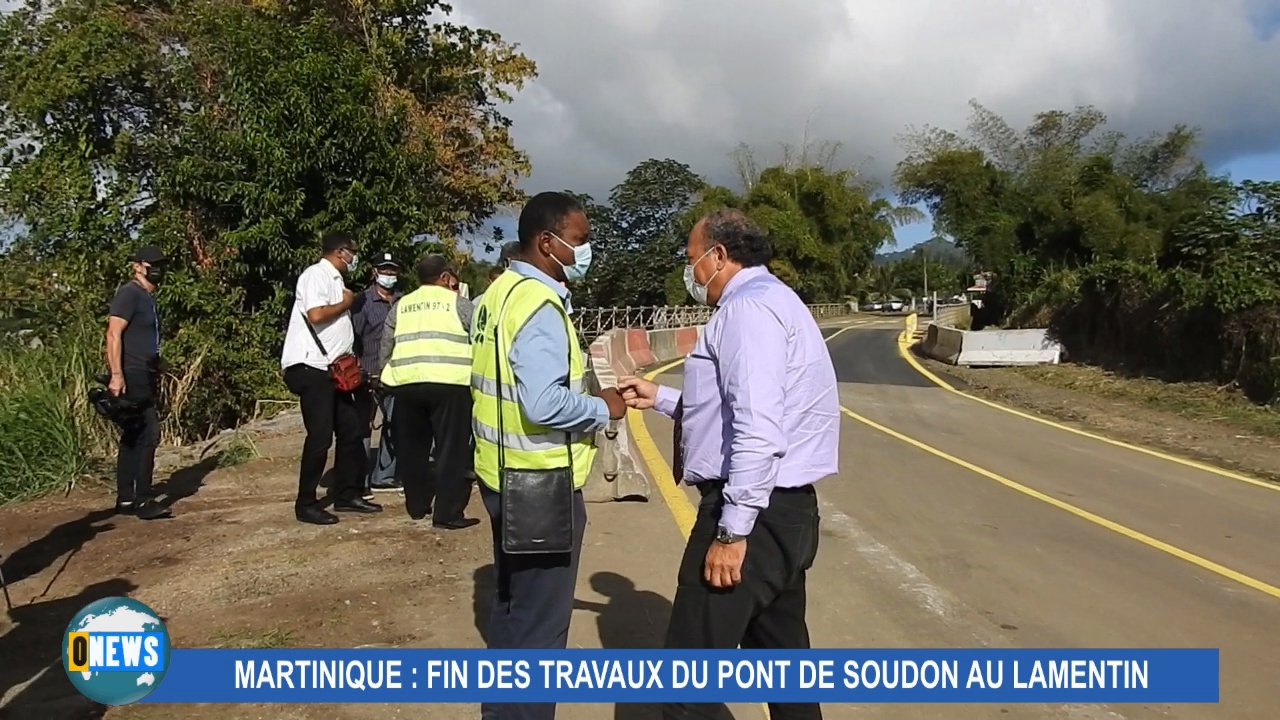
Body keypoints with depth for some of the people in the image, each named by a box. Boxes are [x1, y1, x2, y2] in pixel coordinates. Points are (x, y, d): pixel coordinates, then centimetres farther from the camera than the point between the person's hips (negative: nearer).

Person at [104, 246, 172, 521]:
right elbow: (114, 334, -17)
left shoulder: (148, 298, 19)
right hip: (131, 378, -10)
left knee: (132, 439, 11)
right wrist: (116, 374, -25)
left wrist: (155, 378, 21)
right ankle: (143, 501, -8)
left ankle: (126, 500, 17)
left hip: (144, 378, 10)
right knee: (147, 435, -11)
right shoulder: (129, 293, -8)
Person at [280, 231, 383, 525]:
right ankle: (306, 504, 3)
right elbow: (316, 315, -25)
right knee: (320, 436, -7)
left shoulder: (335, 279, 18)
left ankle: (346, 495, 21)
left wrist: (348, 360, 8)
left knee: (350, 430, 11)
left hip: (333, 368, 10)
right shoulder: (317, 274, -10)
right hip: (311, 367, -10)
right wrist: (345, 303, -9)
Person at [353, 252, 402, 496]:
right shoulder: (363, 301, -4)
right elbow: (352, 337, -7)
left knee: (394, 426, 11)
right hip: (369, 375, -5)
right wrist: (358, 371, -12)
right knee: (363, 428, 0)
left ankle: (383, 477, 22)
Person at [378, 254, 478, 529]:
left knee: (413, 448, 16)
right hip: (449, 383, -4)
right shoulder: (458, 303, 6)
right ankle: (448, 513, -1)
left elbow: (386, 348, 19)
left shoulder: (400, 306, 19)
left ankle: (417, 506, 25)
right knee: (451, 449, 0)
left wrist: (386, 378, 30)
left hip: (406, 383, 5)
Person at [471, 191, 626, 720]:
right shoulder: (540, 305, -21)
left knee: (512, 606, 23)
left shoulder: (500, 292, 10)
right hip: (540, 481, -10)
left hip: (504, 472, 10)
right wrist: (601, 408, -13)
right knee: (540, 619, 2)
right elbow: (545, 404, -29)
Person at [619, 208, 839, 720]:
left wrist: (732, 529, -24)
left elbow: (757, 428, -24)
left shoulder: (748, 308, -14)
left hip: (755, 511, -11)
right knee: (782, 655, 19)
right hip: (782, 508, 11)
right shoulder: (768, 301, 20)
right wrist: (660, 398, 24)